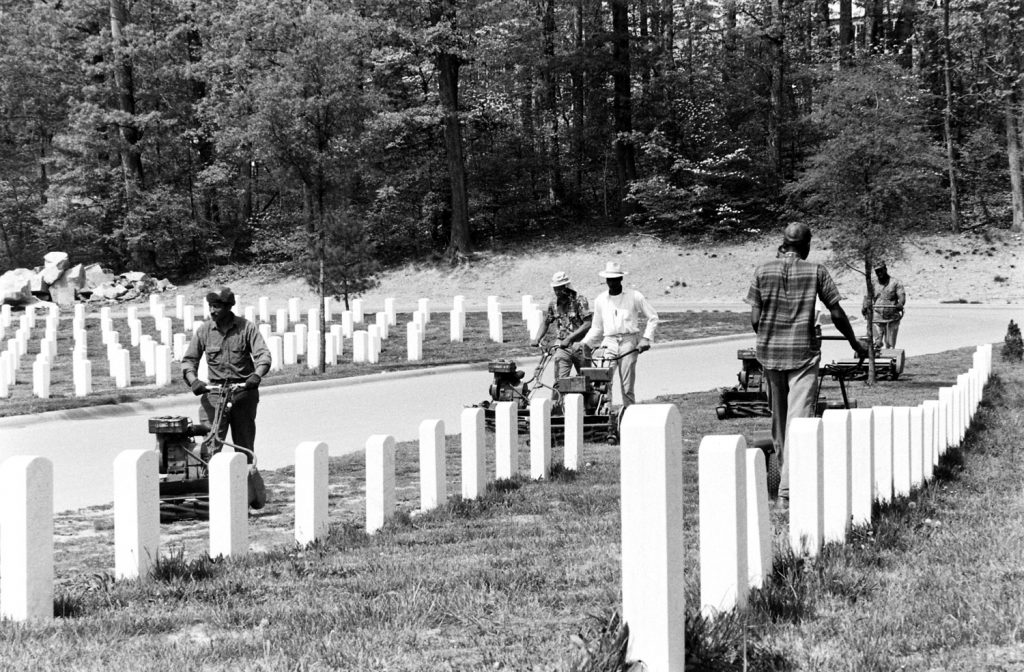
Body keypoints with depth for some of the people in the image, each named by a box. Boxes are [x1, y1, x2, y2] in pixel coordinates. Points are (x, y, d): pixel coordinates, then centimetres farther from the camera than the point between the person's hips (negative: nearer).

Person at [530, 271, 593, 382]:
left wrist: (569, 338, -25)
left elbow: (587, 324, -16)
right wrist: (537, 339, 2)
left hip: (579, 345, -3)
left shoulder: (580, 300, -9)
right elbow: (546, 323, 18)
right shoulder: (554, 303, 7)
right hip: (562, 347, 3)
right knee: (560, 380, -10)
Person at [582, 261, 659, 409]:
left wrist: (646, 338, -4)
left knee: (627, 386, -2)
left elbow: (653, 318, 8)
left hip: (629, 343, -2)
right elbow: (596, 327, 22)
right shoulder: (600, 300, 12)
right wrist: (584, 343, 10)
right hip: (610, 343, 2)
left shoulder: (634, 296, 2)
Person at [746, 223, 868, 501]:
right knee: (799, 415, -5)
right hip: (804, 353, -3)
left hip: (769, 352, 3)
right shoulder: (816, 272, -3)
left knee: (778, 416, 17)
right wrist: (856, 345, 13)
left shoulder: (763, 271, 1)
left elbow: (755, 318, -1)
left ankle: (784, 468, 31)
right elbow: (837, 314, -1)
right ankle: (789, 484, -13)